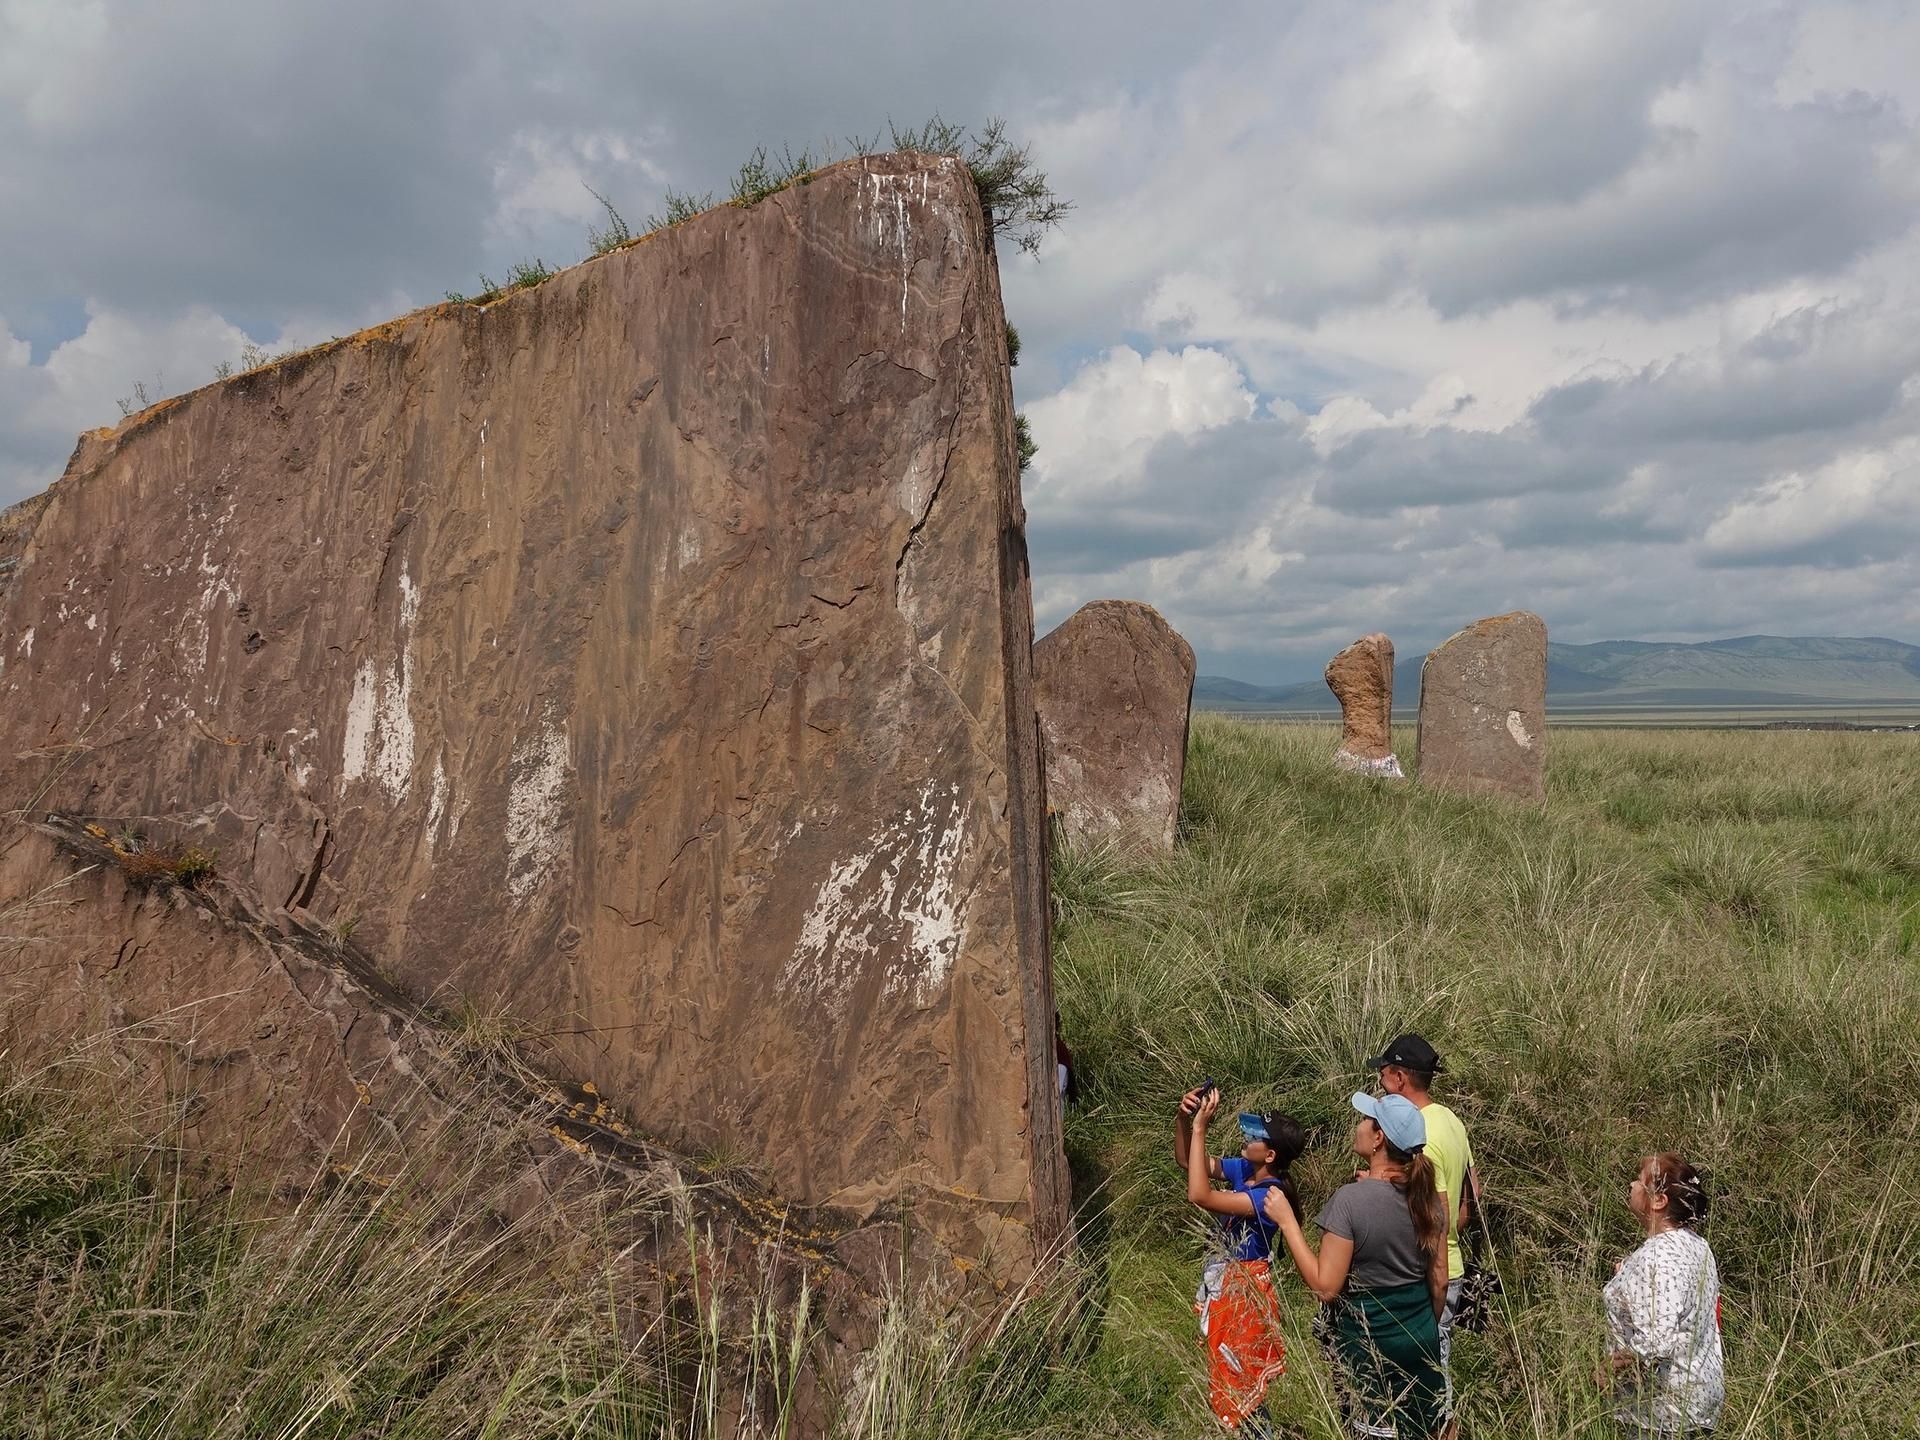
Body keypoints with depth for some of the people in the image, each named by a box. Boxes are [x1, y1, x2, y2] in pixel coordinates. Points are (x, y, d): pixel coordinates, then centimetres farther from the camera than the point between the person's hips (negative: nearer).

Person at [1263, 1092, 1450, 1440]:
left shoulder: (1351, 1199, -24)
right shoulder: (1427, 1195, -5)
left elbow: (1325, 1287, -21)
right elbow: (1439, 1281, 5)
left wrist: (1287, 1221, -17)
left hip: (1366, 1348, -6)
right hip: (1421, 1341, 6)